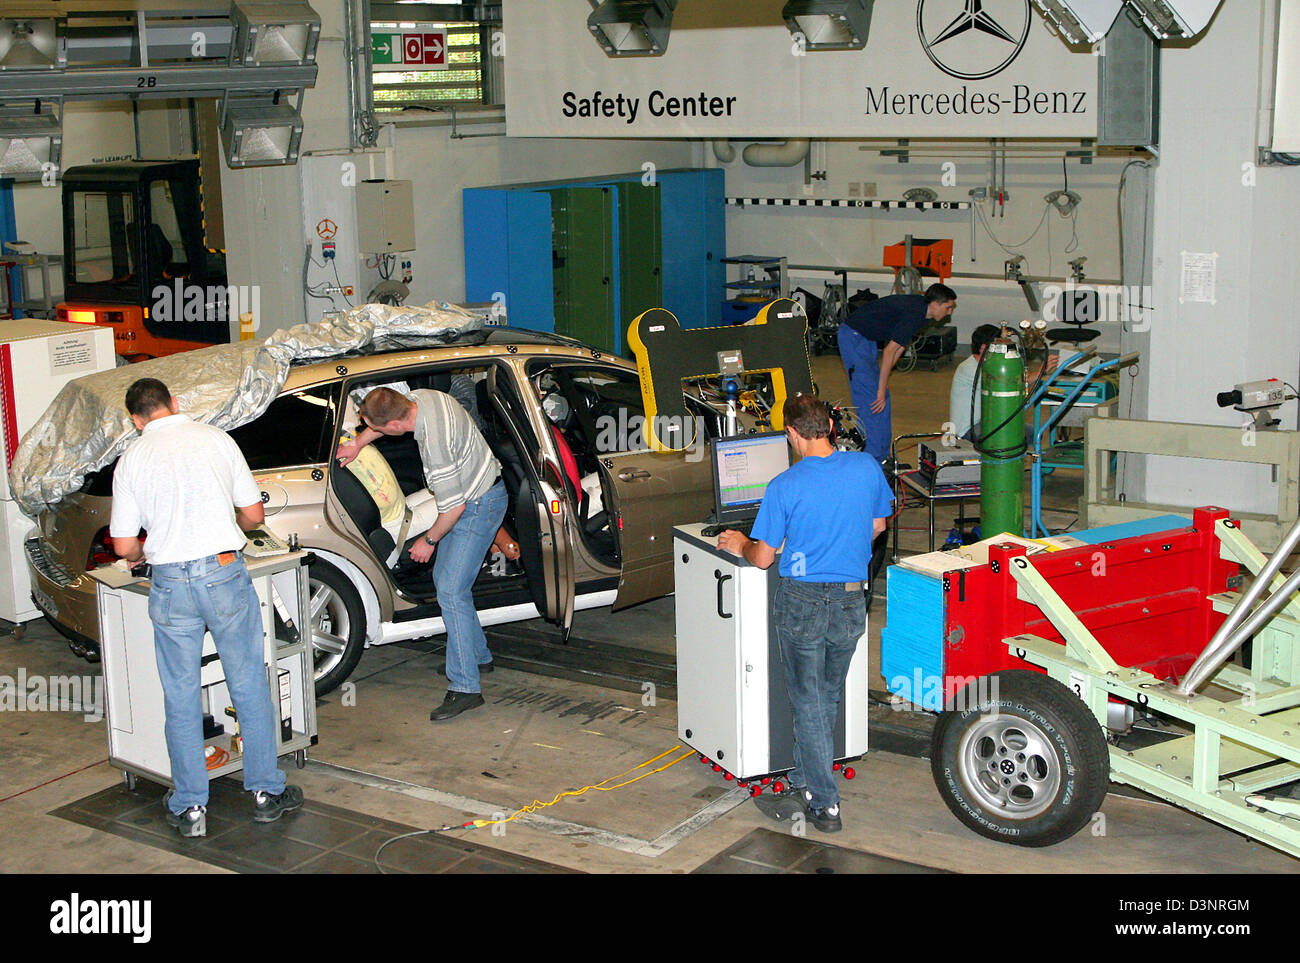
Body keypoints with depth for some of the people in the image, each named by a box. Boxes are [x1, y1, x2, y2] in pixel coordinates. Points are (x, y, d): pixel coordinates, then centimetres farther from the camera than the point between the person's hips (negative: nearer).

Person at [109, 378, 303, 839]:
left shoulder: (132, 459, 2)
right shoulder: (216, 439, 3)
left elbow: (125, 546, 1)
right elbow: (254, 515, 7)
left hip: (170, 584, 0)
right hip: (224, 573, 0)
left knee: (181, 699, 10)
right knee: (250, 687, 12)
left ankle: (190, 807, 16)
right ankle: (267, 792, 19)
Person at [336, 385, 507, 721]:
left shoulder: (434, 442, -34)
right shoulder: (421, 397, -7)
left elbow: (454, 507, -25)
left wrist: (428, 541, -10)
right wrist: (358, 442, 15)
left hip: (479, 504, -10)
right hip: (470, 495, 10)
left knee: (451, 589, -14)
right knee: (444, 578, 18)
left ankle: (465, 687, -13)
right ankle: (478, 656, 31)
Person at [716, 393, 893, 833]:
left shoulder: (785, 486, -16)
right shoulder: (867, 467, -5)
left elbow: (762, 558, -10)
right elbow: (877, 526, 12)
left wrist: (740, 545, 12)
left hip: (802, 602, -4)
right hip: (851, 601, 4)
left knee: (808, 703, 7)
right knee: (828, 696, 21)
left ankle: (824, 803, 9)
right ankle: (805, 780, 34)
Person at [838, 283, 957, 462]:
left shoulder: (921, 309, 4)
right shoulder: (914, 313, -25)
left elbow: (900, 345, 12)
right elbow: (890, 351, -26)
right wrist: (882, 389, -22)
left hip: (868, 338, 10)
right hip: (853, 336, -10)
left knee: (882, 396, 9)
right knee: (870, 399, -12)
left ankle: (882, 456, 13)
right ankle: (873, 459, -11)